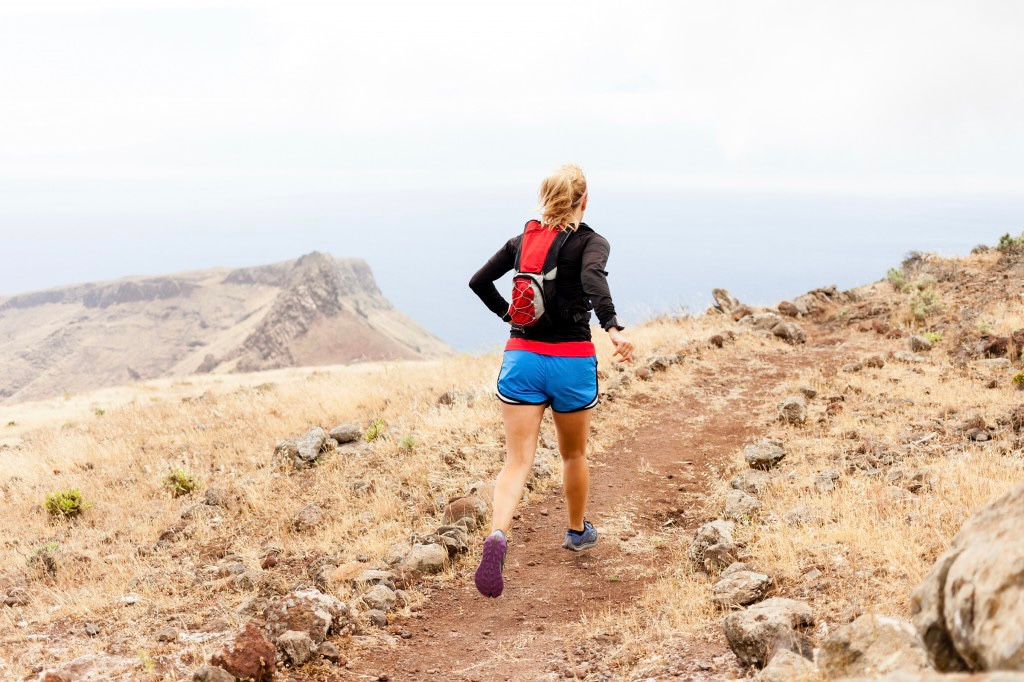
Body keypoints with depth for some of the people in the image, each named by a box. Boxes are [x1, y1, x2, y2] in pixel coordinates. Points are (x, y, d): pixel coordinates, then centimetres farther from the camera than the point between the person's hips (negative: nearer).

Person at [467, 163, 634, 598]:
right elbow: (593, 276, -27)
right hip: (571, 361, -2)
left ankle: (497, 536, -28)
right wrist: (613, 328, -37)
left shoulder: (521, 241, 9)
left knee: (517, 461, -3)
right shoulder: (591, 242, -5)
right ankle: (577, 532, 41)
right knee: (574, 455, 20)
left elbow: (479, 281, 12)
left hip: (521, 357, 2)